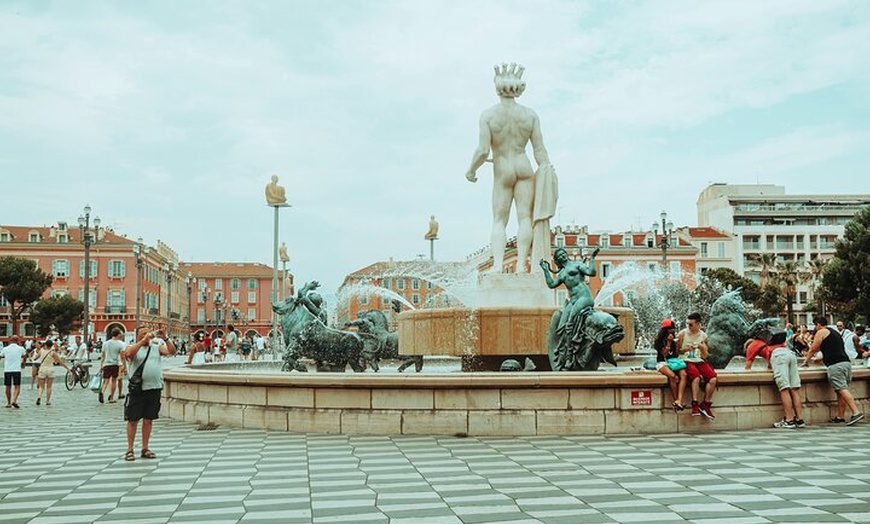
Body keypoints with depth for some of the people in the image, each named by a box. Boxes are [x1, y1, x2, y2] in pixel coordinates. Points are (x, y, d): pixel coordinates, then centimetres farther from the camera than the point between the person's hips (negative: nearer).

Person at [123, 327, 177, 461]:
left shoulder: (157, 347, 11)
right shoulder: (133, 347, 2)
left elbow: (172, 352, -1)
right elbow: (129, 353, -21)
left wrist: (165, 339, -14)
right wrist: (144, 340, -24)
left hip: (154, 389, 3)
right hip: (137, 389, -3)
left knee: (148, 420, 10)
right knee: (132, 420, 2)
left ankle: (145, 449, 18)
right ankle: (130, 450, 9)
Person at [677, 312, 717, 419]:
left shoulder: (703, 336, 9)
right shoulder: (682, 333, 1)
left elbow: (705, 356, 10)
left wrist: (703, 348, -10)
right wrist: (685, 349, -17)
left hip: (700, 361, 4)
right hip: (686, 361, -4)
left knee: (713, 378, -21)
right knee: (696, 377, -34)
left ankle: (705, 404, -10)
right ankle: (695, 405, -33)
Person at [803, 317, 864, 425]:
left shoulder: (821, 332, 3)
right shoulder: (835, 332, 27)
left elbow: (813, 349, 5)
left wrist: (806, 360, 20)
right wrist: (821, 359, 49)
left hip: (835, 365, -9)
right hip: (846, 362, 9)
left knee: (842, 389, -14)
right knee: (841, 391, 8)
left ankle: (856, 412, -24)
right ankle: (840, 416, 9)